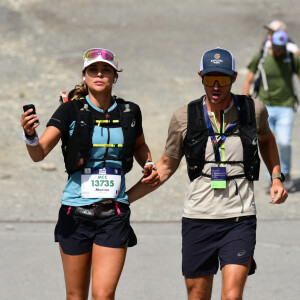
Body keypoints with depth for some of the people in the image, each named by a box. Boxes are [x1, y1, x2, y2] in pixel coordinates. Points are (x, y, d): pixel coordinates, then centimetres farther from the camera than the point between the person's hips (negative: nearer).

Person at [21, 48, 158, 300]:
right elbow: (39, 153, -13)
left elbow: (140, 146, 28)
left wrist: (149, 164, 8)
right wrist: (31, 135, -34)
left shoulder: (129, 112, 6)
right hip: (76, 211, -1)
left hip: (114, 215, 1)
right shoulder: (71, 111, -2)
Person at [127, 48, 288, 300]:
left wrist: (276, 178, 11)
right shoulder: (184, 118, -2)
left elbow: (266, 139, 24)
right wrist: (122, 198, 8)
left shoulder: (253, 110, -1)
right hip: (198, 220, 1)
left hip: (240, 220, -1)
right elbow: (167, 165, 12)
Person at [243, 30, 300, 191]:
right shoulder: (260, 58, -1)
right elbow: (248, 81, 6)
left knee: (284, 142, -15)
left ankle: (285, 173, 11)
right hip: (265, 106, 1)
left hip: (285, 107, -1)